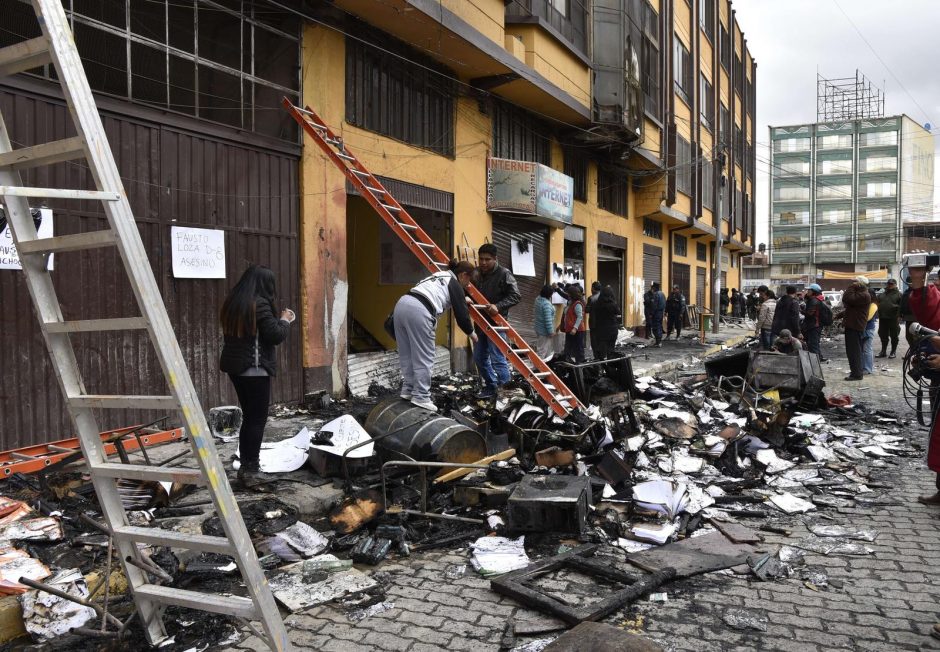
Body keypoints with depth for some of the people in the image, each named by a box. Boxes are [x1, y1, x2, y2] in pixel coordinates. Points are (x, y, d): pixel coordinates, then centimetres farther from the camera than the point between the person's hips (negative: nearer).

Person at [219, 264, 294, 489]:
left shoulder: (232, 302, 10)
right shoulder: (259, 304, -16)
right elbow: (276, 335, -17)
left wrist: (279, 319, 17)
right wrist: (284, 320, 3)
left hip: (235, 366, 9)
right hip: (255, 368, -8)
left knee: (248, 416, 16)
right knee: (258, 418, -2)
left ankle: (244, 465, 21)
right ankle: (251, 470, 0)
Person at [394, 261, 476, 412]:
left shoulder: (440, 276, 31)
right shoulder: (455, 285, 8)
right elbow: (461, 314, 6)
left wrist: (462, 299, 59)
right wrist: (471, 333, 23)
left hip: (402, 304, 9)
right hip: (418, 311, -9)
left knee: (407, 354, 17)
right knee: (424, 357, -1)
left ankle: (408, 390, 23)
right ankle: (421, 397, 1)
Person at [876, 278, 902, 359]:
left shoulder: (898, 294, -1)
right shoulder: (883, 294, 17)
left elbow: (901, 306, -9)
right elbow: (878, 304, 21)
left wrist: (899, 316, -16)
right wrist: (879, 315, 12)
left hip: (893, 319, -6)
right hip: (883, 318, 6)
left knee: (894, 336, 2)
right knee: (883, 336, 10)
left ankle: (893, 352, 10)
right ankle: (883, 351, 19)